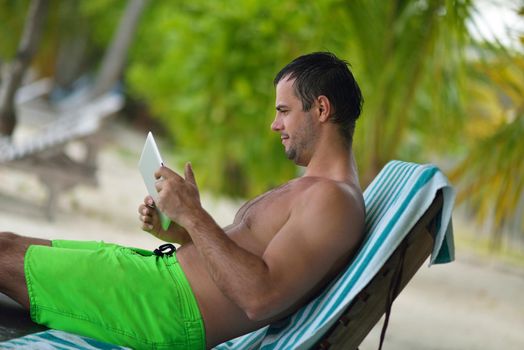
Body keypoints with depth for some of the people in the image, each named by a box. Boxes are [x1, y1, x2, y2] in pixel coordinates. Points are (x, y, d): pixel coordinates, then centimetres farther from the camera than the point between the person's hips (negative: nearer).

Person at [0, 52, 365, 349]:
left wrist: (194, 216, -22)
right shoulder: (310, 188, 19)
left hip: (171, 306, -11)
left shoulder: (334, 200, -16)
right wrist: (174, 232, 7)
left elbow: (260, 298, -27)